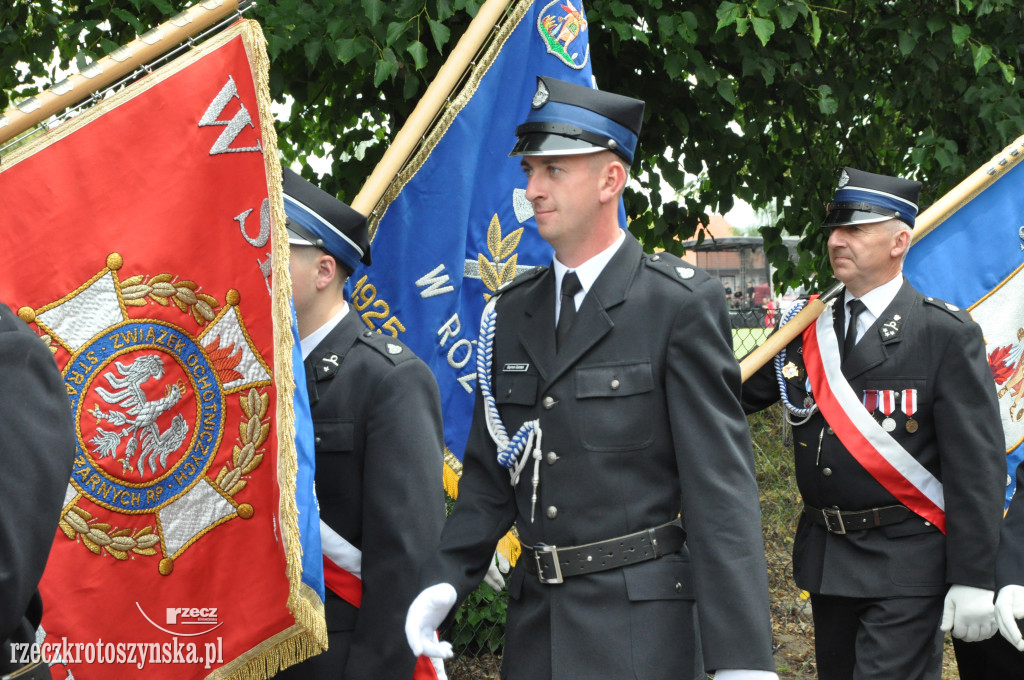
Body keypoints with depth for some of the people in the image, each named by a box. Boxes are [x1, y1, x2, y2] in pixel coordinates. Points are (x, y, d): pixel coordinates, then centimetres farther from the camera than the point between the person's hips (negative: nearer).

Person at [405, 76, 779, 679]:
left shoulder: (682, 303, -7)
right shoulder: (513, 312, 11)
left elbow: (721, 483, -12)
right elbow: (490, 471, 14)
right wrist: (445, 579, -3)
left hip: (641, 629, -5)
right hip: (536, 627, 5)